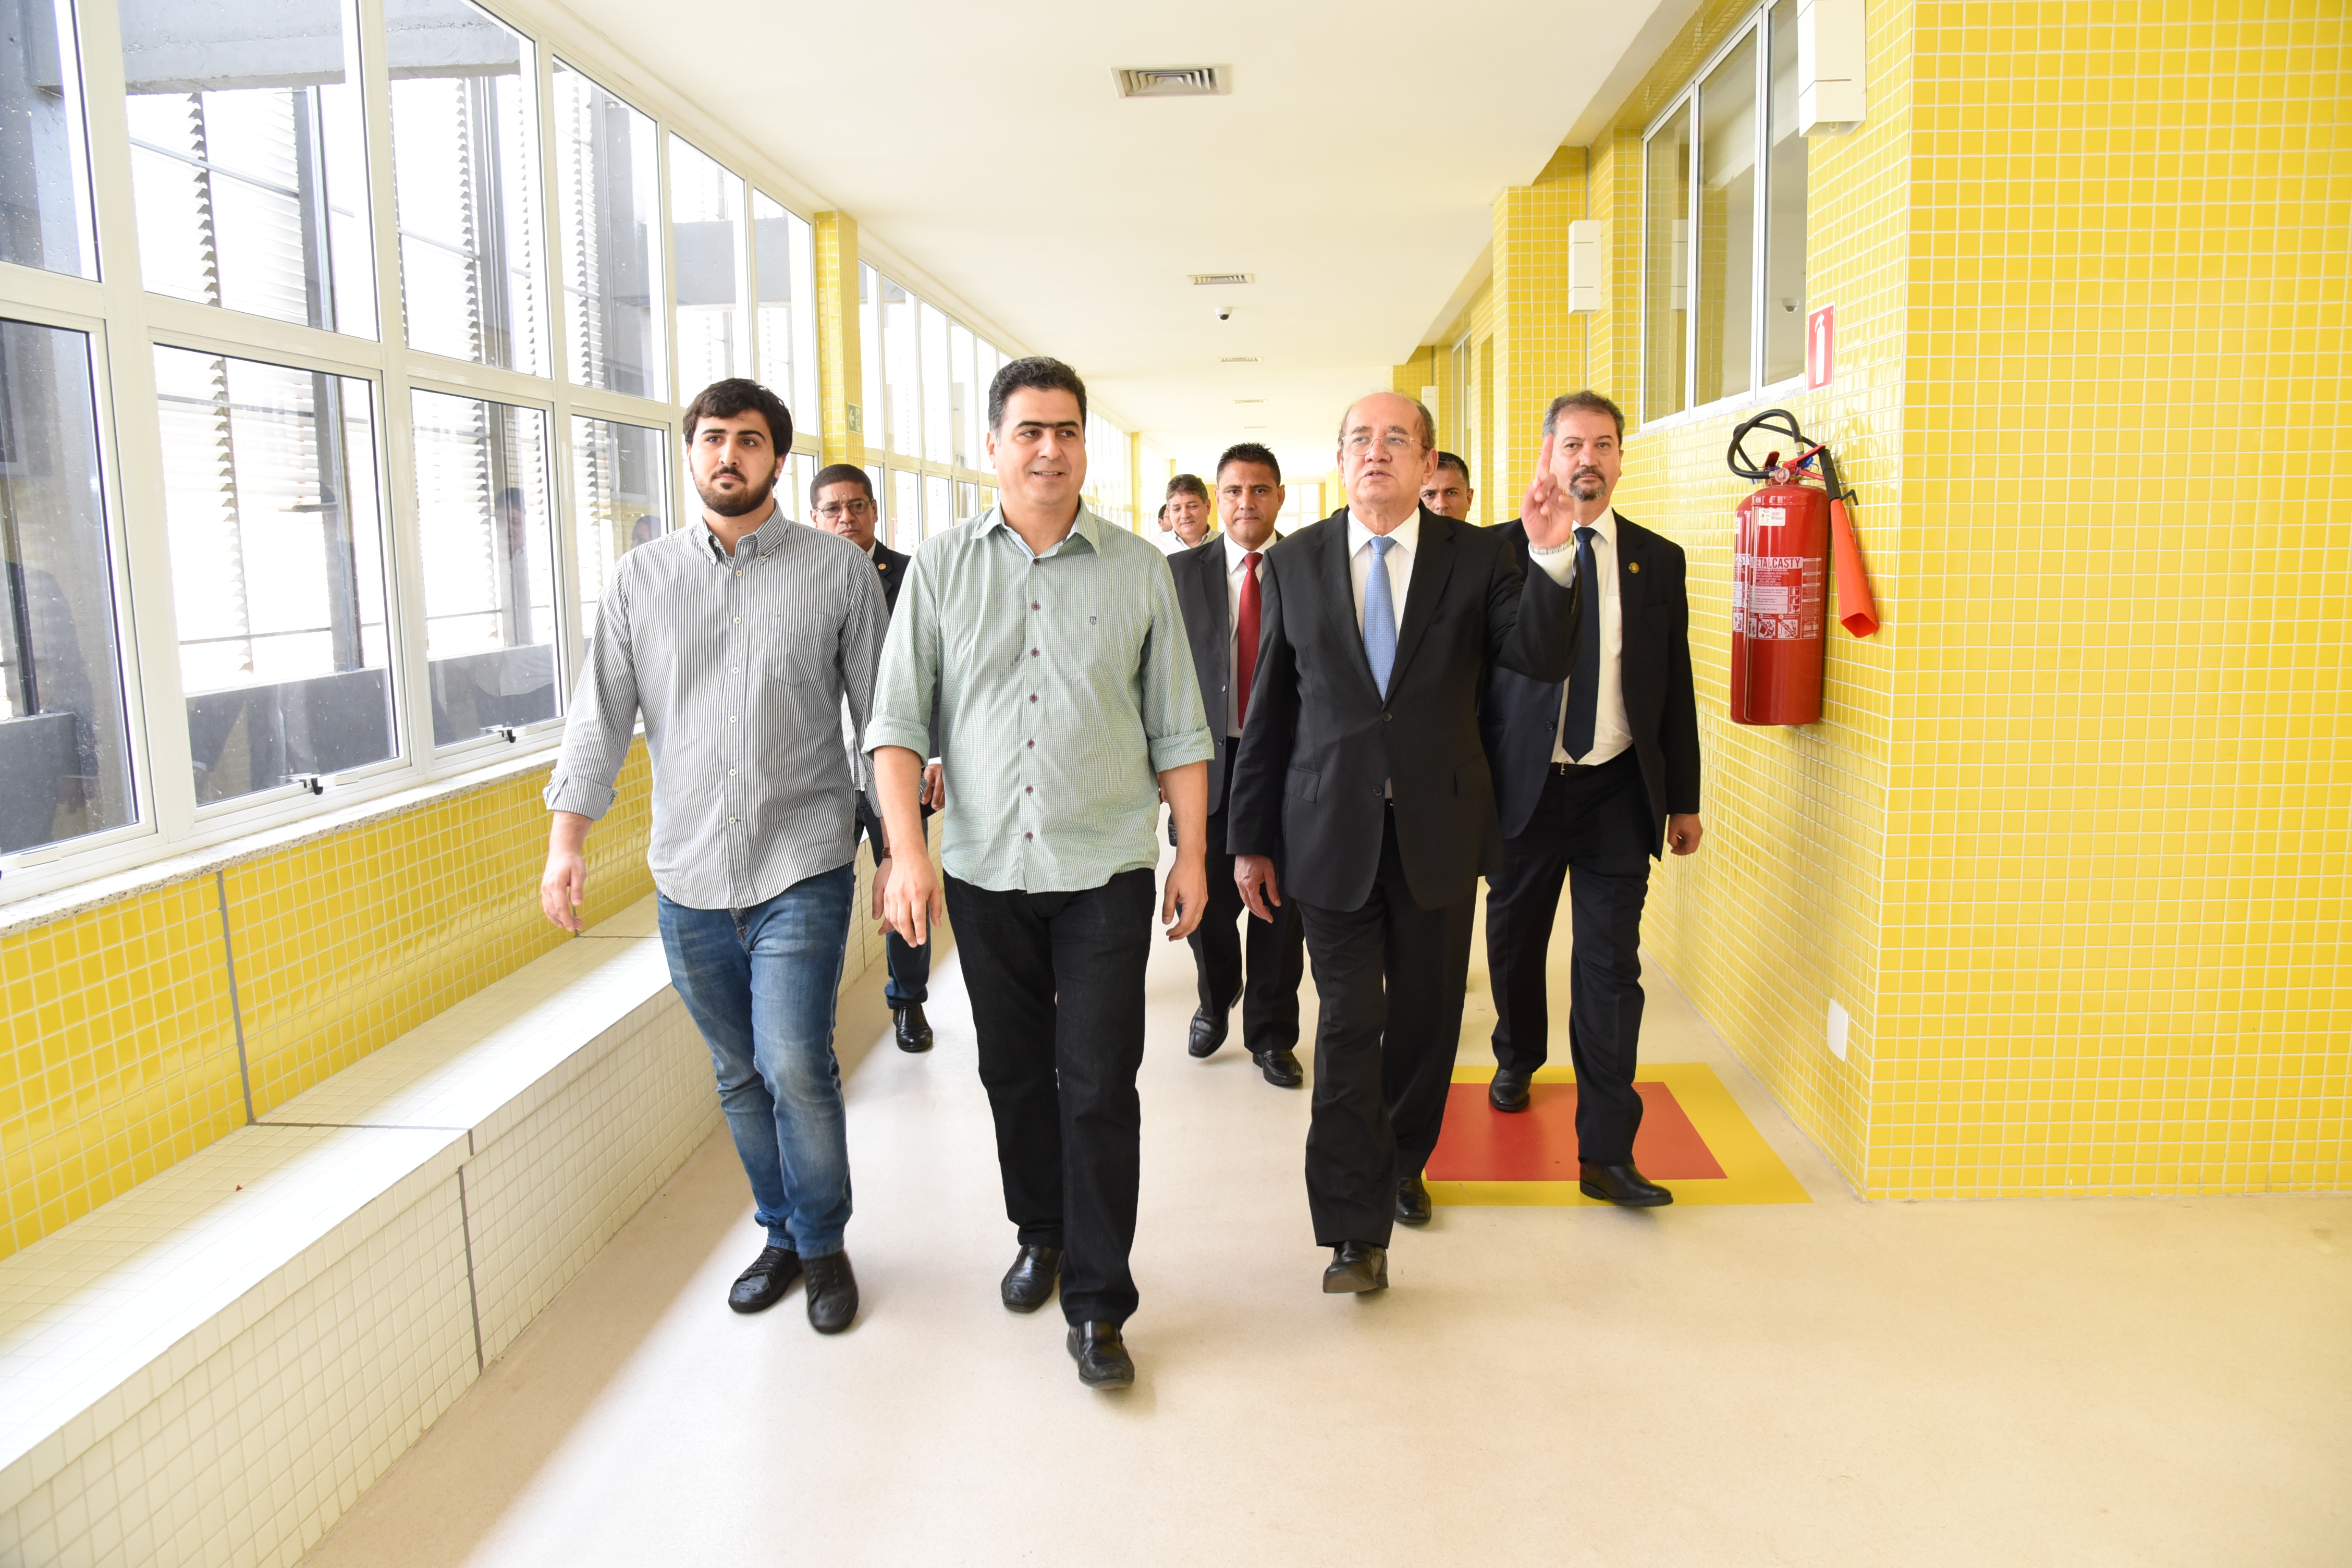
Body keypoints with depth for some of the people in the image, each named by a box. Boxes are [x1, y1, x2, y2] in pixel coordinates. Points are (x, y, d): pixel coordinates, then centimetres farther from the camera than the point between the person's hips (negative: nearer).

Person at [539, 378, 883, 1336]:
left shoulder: (839, 570, 1)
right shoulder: (640, 580, 8)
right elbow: (600, 717, 7)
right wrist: (566, 844, -2)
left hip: (801, 870, -3)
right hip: (689, 879, 3)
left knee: (796, 1067, -10)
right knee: (740, 1076, 13)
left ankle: (825, 1244, 14)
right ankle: (782, 1236, 32)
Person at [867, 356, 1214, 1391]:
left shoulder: (1137, 569, 2)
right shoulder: (941, 566, 3)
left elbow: (1177, 727, 5)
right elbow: (898, 717, -1)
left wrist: (1193, 853, 2)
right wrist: (905, 850, -11)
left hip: (1105, 872, -1)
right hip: (985, 870, 2)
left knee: (1098, 1085, -2)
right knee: (1014, 1072, 15)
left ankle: (1096, 1306, 11)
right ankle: (1040, 1235, 38)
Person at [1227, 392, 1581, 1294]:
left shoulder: (1477, 558, 0)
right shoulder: (1293, 563, 2)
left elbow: (1543, 662, -12)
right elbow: (1270, 709, 4)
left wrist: (1551, 558, -27)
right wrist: (1250, 838, 4)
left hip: (1440, 828, 1)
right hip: (1332, 831, -1)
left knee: (1426, 1015, 15)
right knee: (1349, 1024, -2)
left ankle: (1401, 1164, 39)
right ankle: (1357, 1228, 6)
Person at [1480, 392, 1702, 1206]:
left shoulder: (1658, 560, 6)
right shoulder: (1501, 551, -2)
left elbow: (1675, 687, 9)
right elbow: (1472, 676, -1)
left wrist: (1684, 797, 8)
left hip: (1619, 793, 1)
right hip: (1524, 787, 0)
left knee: (1611, 967, -2)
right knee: (1515, 940, 17)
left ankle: (1606, 1151, 3)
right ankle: (1518, 1060, 45)